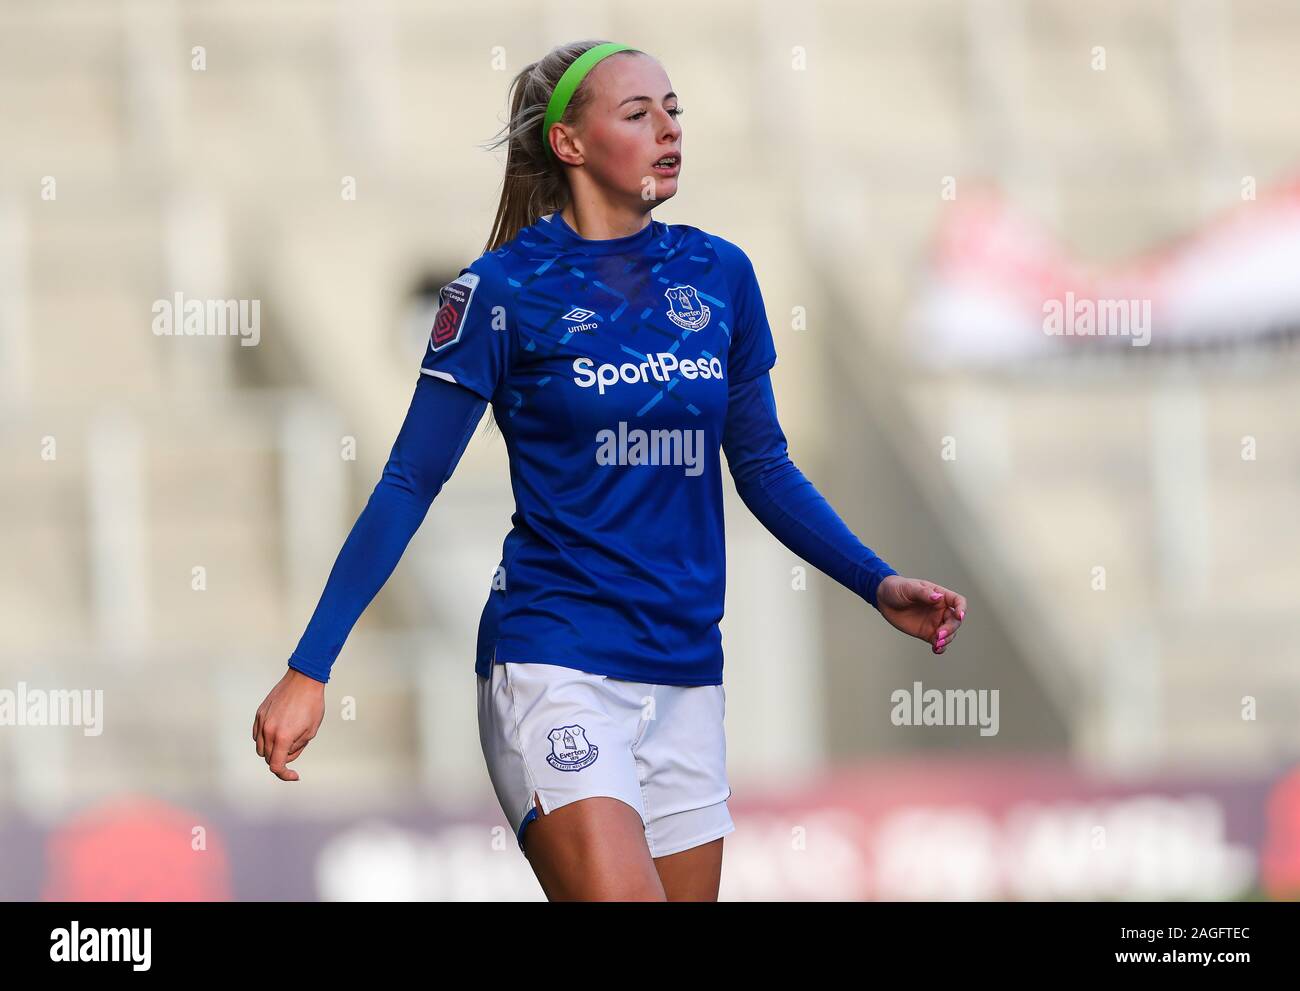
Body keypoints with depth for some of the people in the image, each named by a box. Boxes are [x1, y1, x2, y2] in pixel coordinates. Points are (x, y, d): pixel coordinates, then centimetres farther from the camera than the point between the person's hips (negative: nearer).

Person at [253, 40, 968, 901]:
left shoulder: (719, 275, 8)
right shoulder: (504, 287, -4)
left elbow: (764, 468, 18)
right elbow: (411, 484, -4)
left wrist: (880, 585, 4)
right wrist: (309, 671, -8)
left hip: (687, 671, 5)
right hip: (553, 661, -5)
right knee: (619, 895, -22)